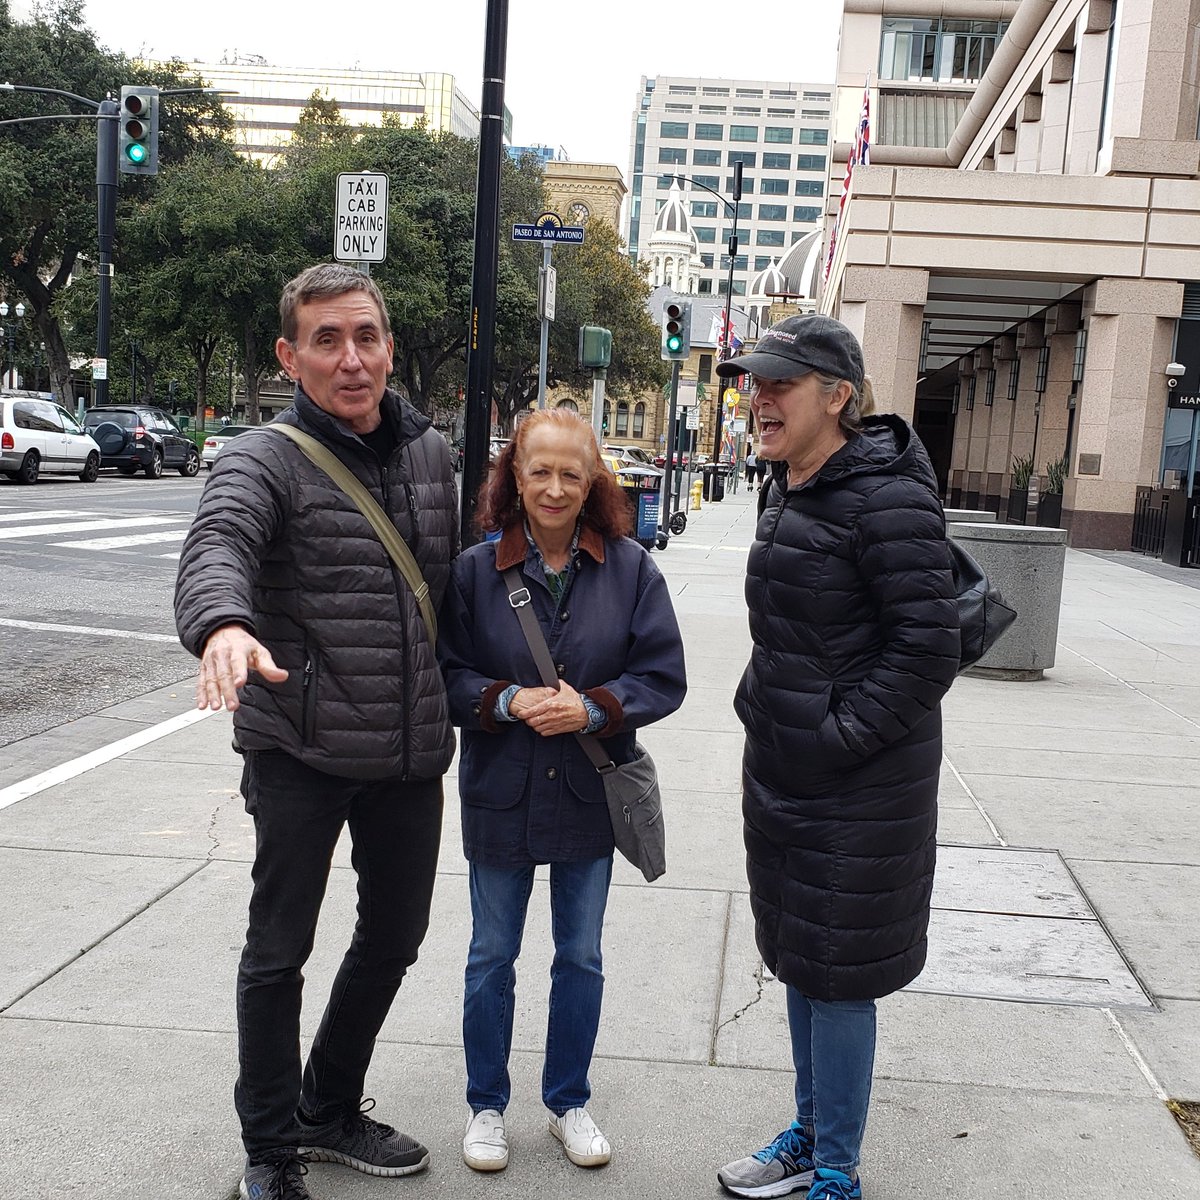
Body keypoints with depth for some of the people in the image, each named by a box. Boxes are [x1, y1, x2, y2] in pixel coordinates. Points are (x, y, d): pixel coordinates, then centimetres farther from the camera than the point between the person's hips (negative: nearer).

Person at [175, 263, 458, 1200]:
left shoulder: (431, 454, 6)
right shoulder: (266, 461, -11)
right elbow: (216, 546, -31)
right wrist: (222, 625, -53)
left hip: (410, 752, 6)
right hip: (301, 749, -5)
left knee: (396, 935, 17)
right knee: (280, 949, 8)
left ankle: (330, 1111, 39)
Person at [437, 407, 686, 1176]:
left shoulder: (630, 567, -7)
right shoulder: (475, 570, -9)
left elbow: (665, 678, -6)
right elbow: (445, 675, -5)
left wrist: (592, 708, -21)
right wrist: (508, 701, -21)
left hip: (591, 794, 1)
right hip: (500, 794, -1)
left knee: (581, 957, 16)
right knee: (493, 957, 15)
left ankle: (569, 1101, 37)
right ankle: (487, 1106, 34)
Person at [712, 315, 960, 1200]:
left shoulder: (887, 498, -19)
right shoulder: (787, 488, 9)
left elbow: (928, 650, -20)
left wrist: (837, 736, -19)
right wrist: (764, 704, 13)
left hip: (859, 785, -9)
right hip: (783, 766, 9)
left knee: (838, 973, 4)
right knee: (797, 957, 19)